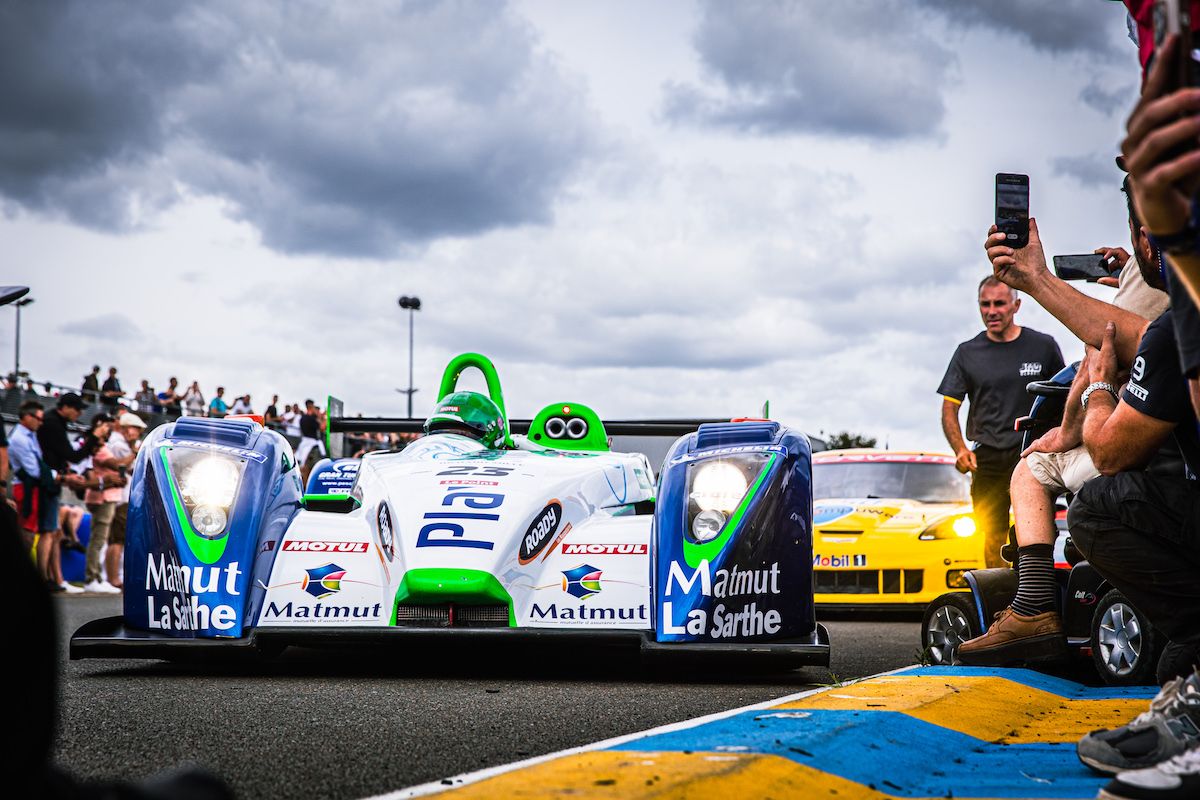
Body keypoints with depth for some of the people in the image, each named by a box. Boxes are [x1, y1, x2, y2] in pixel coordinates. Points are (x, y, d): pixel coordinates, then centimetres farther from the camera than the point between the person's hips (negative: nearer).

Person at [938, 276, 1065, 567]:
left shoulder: (1043, 346, 6)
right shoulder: (967, 353, 9)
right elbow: (949, 408, 8)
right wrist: (960, 449, -10)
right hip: (987, 459, 1)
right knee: (992, 538, 0)